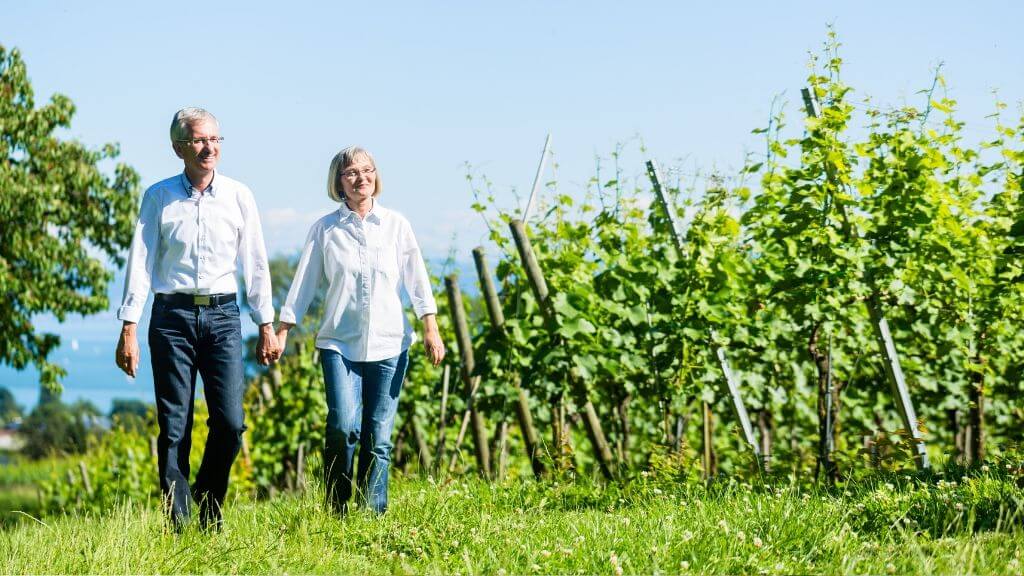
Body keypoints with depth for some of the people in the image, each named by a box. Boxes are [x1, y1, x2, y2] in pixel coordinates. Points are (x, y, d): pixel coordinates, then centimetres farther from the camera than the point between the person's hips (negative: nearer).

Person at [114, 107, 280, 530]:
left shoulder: (238, 196, 6)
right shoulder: (159, 197, 3)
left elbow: (255, 264, 10)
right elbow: (140, 263, 1)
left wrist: (266, 326, 8)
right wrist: (128, 329, -5)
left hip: (222, 314, 1)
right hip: (172, 316, -1)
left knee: (230, 422, -8)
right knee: (174, 428, 0)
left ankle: (208, 510, 15)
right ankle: (179, 522, 7)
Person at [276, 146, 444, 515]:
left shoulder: (395, 225, 8)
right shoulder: (325, 229, 5)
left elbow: (417, 279, 7)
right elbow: (303, 284, 6)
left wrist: (431, 329, 0)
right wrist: (281, 333, 2)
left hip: (389, 344, 1)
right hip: (340, 343, -1)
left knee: (378, 437, 1)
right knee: (343, 425, -17)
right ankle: (336, 511, -2)